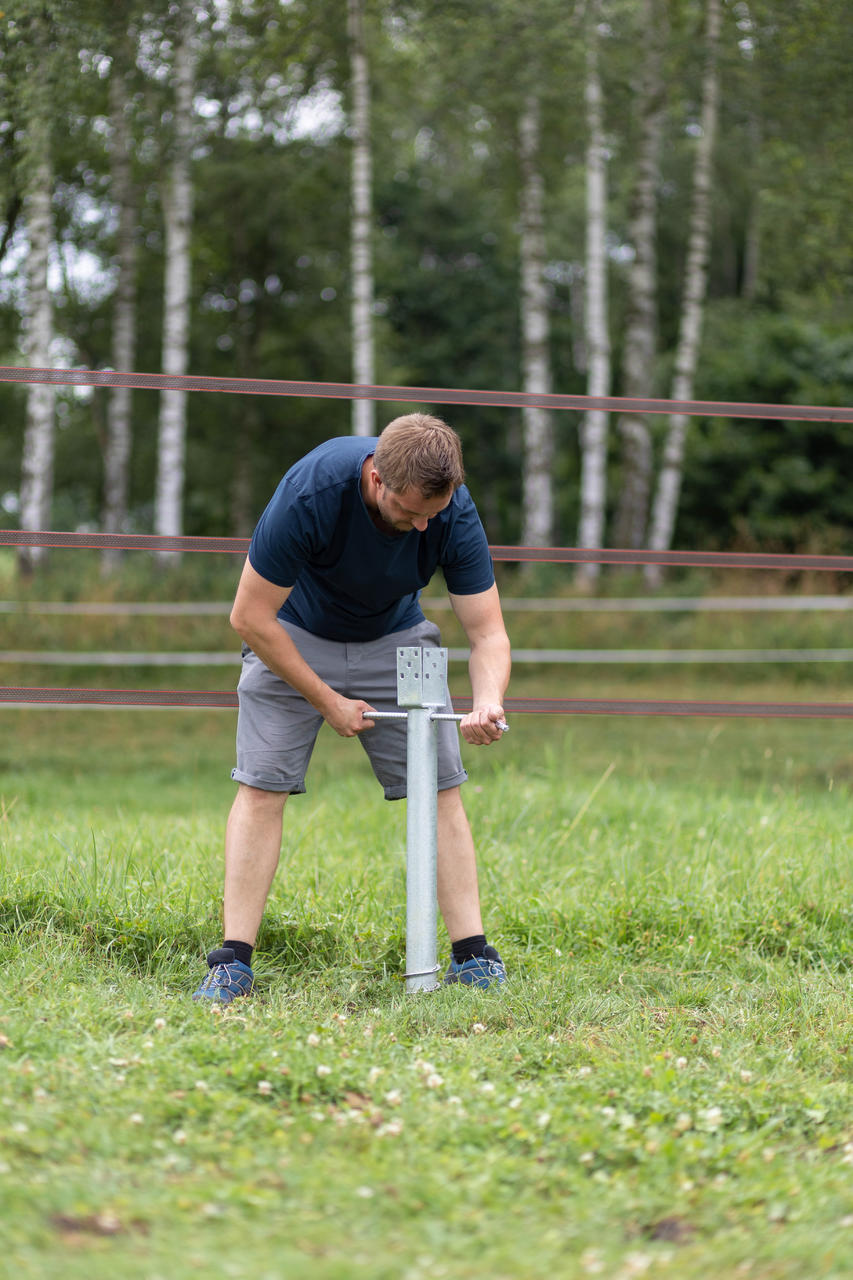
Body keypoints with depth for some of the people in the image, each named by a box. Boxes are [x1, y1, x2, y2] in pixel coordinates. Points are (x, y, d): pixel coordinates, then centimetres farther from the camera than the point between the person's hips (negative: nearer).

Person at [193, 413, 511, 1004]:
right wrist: (326, 700, -21)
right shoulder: (310, 493, -36)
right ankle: (233, 963, -10)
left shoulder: (454, 512, -27)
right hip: (294, 638, -2)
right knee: (262, 784, -12)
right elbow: (250, 616, -26)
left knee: (440, 788, -6)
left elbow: (488, 631, -20)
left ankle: (473, 956, -3)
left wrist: (488, 704, -40)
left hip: (395, 638, 3)